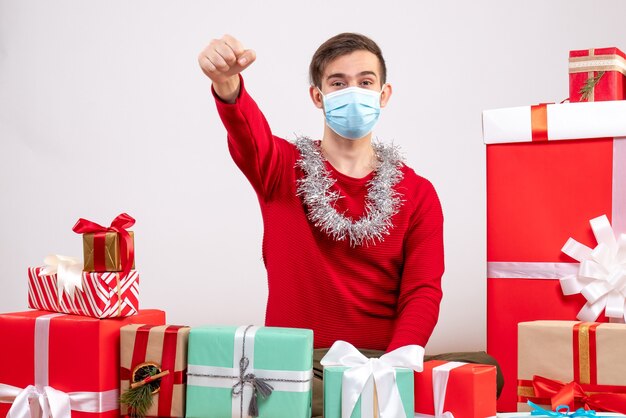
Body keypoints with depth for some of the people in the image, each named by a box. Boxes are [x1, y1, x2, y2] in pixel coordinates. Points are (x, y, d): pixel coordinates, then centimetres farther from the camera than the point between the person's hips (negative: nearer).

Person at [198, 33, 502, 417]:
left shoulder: (418, 193, 9)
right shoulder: (283, 169, 6)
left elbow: (422, 294, 0)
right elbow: (248, 131, -17)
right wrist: (227, 83, -41)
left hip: (383, 361, 2)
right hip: (295, 362, -2)